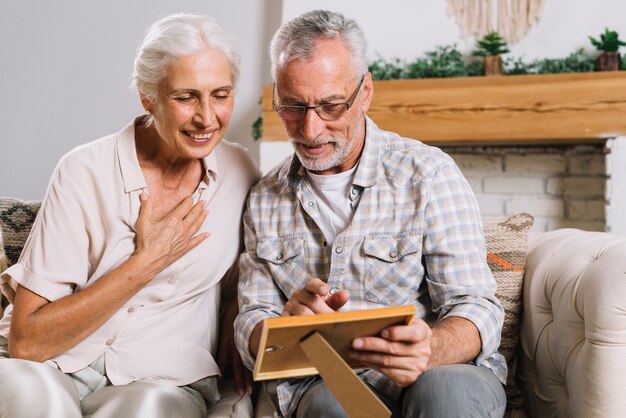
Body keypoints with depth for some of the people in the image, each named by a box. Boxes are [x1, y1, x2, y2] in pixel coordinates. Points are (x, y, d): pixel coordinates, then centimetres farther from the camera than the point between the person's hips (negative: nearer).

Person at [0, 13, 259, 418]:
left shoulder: (240, 172, 1)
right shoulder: (85, 172, -9)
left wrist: (236, 326, -3)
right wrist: (147, 260, -15)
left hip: (164, 380, 1)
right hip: (56, 370, -1)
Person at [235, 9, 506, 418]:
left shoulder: (428, 173, -2)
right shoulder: (264, 200, 11)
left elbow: (477, 311, -7)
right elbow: (251, 328, 10)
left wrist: (429, 349, -30)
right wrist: (287, 322, -16)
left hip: (441, 372, -1)